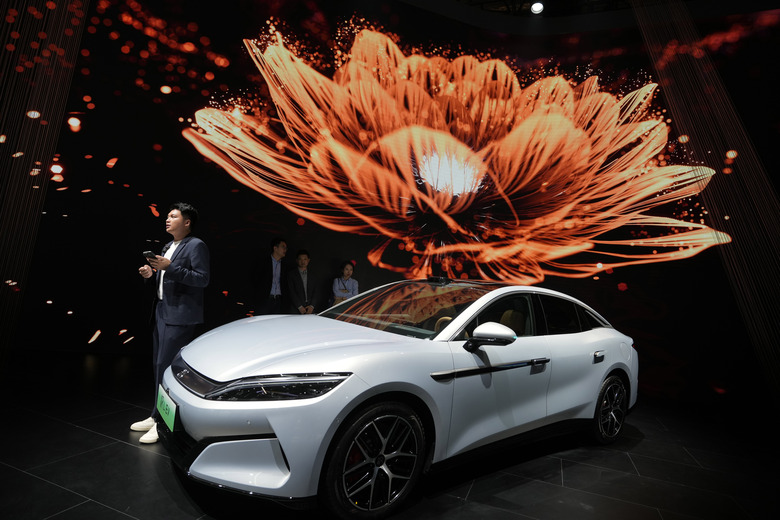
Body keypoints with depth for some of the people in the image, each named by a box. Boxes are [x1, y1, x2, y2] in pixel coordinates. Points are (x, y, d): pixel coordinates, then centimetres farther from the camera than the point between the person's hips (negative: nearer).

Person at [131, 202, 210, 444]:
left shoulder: (196, 245, -8)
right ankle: (157, 416, 27)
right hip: (162, 312, 10)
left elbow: (202, 279, -18)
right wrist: (152, 274, 5)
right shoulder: (168, 247, 20)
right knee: (159, 366, 15)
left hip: (180, 316, -9)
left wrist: (169, 267, -22)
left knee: (166, 366, -8)